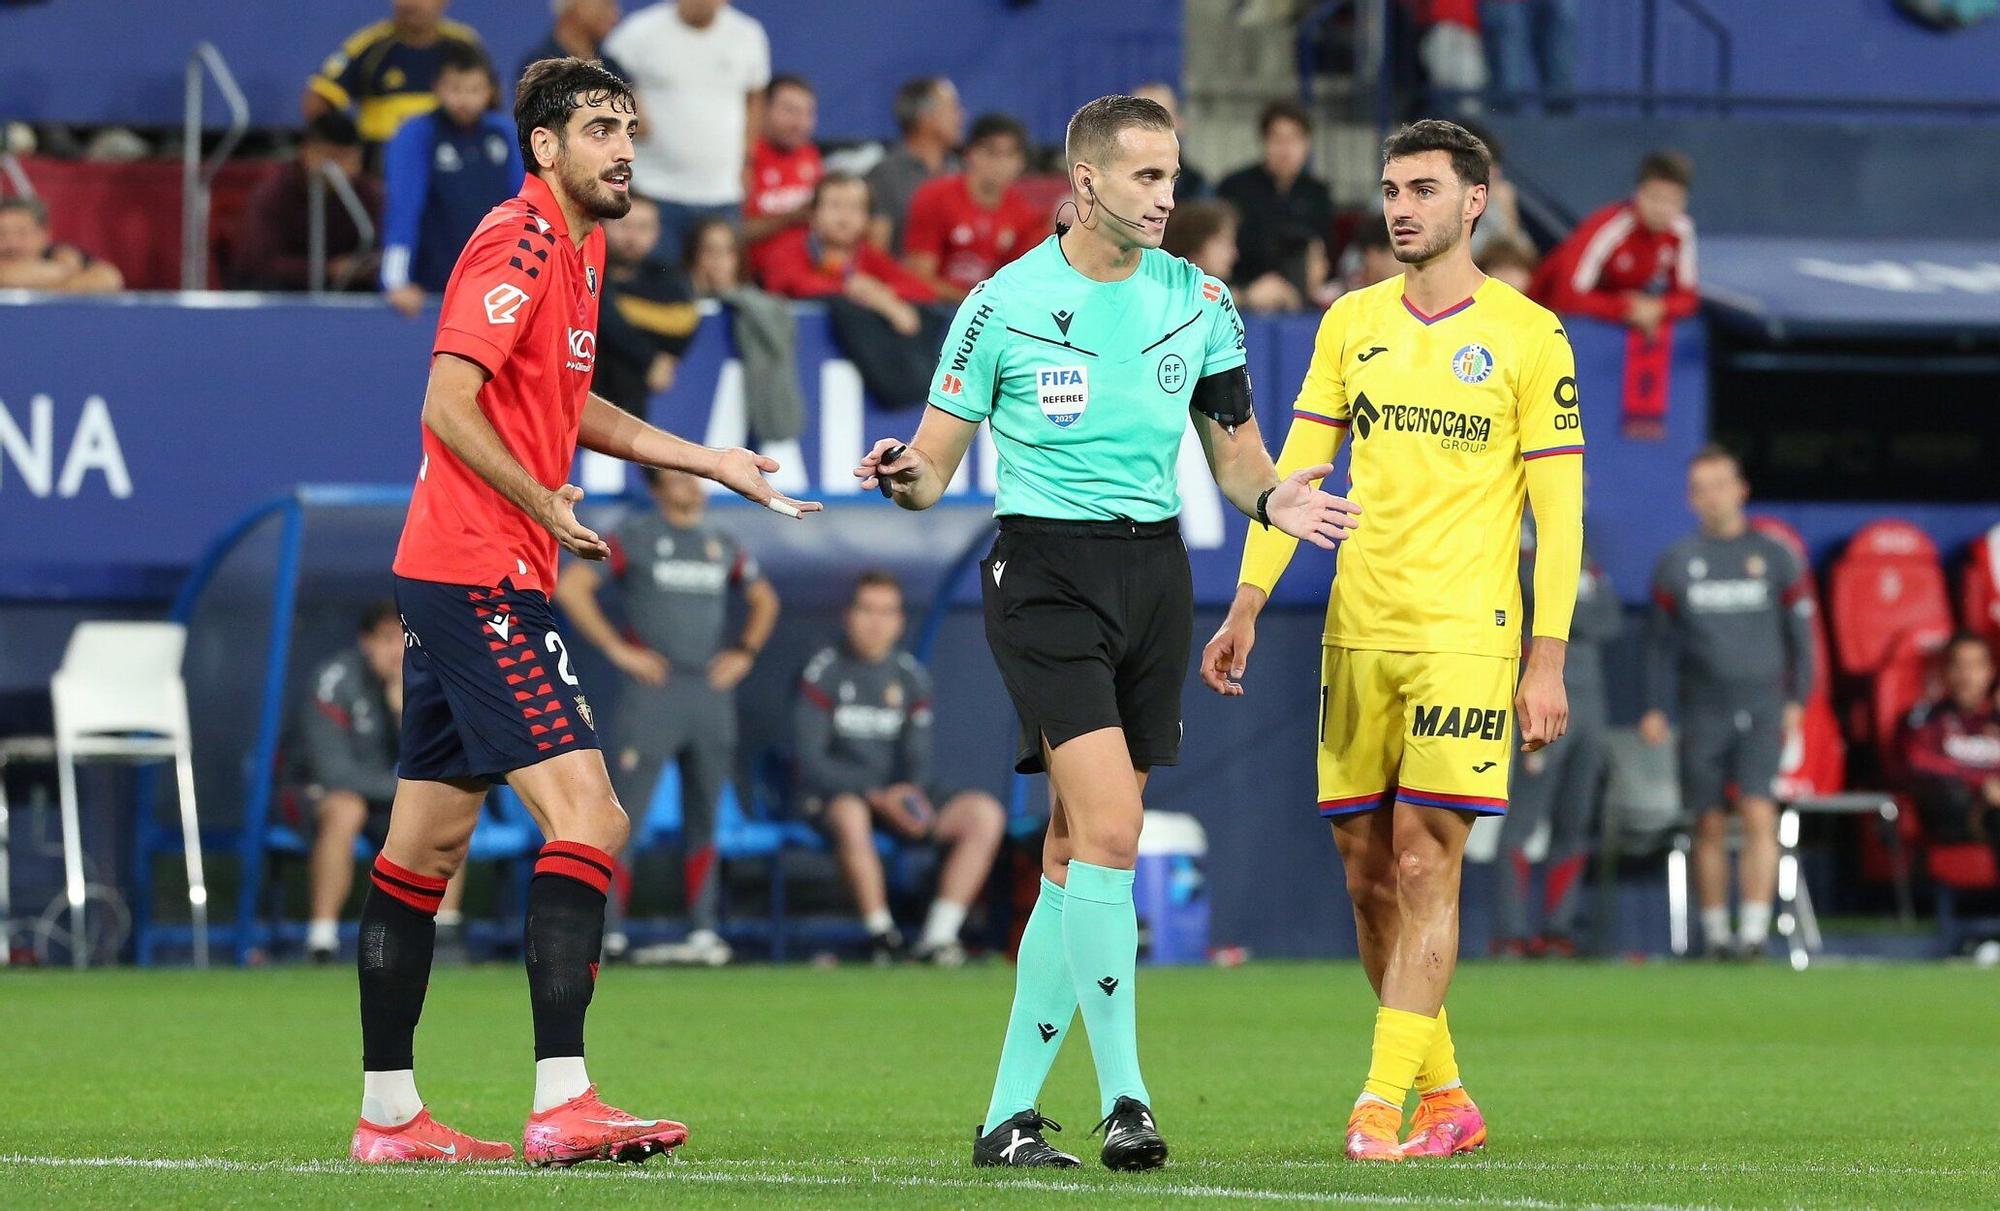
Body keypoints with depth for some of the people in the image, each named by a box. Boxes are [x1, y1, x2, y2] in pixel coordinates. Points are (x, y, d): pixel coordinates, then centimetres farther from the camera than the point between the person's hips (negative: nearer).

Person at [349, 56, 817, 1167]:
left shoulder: (576, 246, 17)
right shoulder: (519, 244, -13)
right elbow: (449, 406, -20)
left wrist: (713, 462, 28)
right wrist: (546, 506, -19)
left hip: (449, 582, 10)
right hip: (479, 575, -10)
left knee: (428, 839, 12)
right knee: (586, 816, -16)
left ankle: (387, 1114, 16)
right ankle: (561, 1105, -23)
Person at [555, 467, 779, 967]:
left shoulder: (723, 543, 14)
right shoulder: (634, 536, -1)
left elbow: (763, 598, 29)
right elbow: (569, 587, -6)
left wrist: (745, 652, 13)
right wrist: (616, 648, -10)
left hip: (712, 693, 5)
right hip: (654, 693, -5)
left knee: (703, 818, 8)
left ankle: (703, 931, 11)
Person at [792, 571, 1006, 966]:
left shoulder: (911, 677, 10)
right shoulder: (824, 673, -6)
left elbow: (917, 757, 9)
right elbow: (809, 759, -13)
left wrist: (914, 796, -17)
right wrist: (877, 796, -23)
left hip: (895, 793, 6)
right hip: (834, 795, -6)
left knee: (985, 814, -15)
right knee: (851, 817, -42)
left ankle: (937, 938, -21)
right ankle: (881, 933, -30)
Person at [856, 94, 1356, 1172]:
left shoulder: (1198, 301, 7)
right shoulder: (1003, 305, -4)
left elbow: (1232, 447, 15)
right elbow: (937, 463, 0)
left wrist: (1272, 498, -7)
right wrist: (907, 478, -23)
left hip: (1154, 570, 4)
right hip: (1045, 573, -4)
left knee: (1073, 857, 5)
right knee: (1110, 829, -19)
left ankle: (1010, 1110, 11)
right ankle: (1122, 1098, -16)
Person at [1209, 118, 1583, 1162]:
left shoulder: (1529, 335, -1)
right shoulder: (1351, 323, 12)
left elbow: (1558, 508, -2)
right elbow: (1294, 468, 13)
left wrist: (1547, 658, -8)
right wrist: (1247, 606, 4)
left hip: (1465, 636, -5)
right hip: (1356, 633, 5)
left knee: (1423, 868, -10)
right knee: (1367, 873, 4)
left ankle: (1383, 1103, -12)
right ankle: (1445, 1099, 14)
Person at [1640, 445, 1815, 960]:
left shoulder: (1774, 556, 6)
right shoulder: (1675, 564, 8)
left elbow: (1799, 632, 10)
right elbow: (1661, 642, 11)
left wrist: (1797, 699, 3)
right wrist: (1654, 708, 4)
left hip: (1761, 705, -1)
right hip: (1703, 712, 1)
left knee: (1759, 815, -14)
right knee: (1709, 825, 2)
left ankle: (1755, 929, -16)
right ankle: (1715, 931, 10)